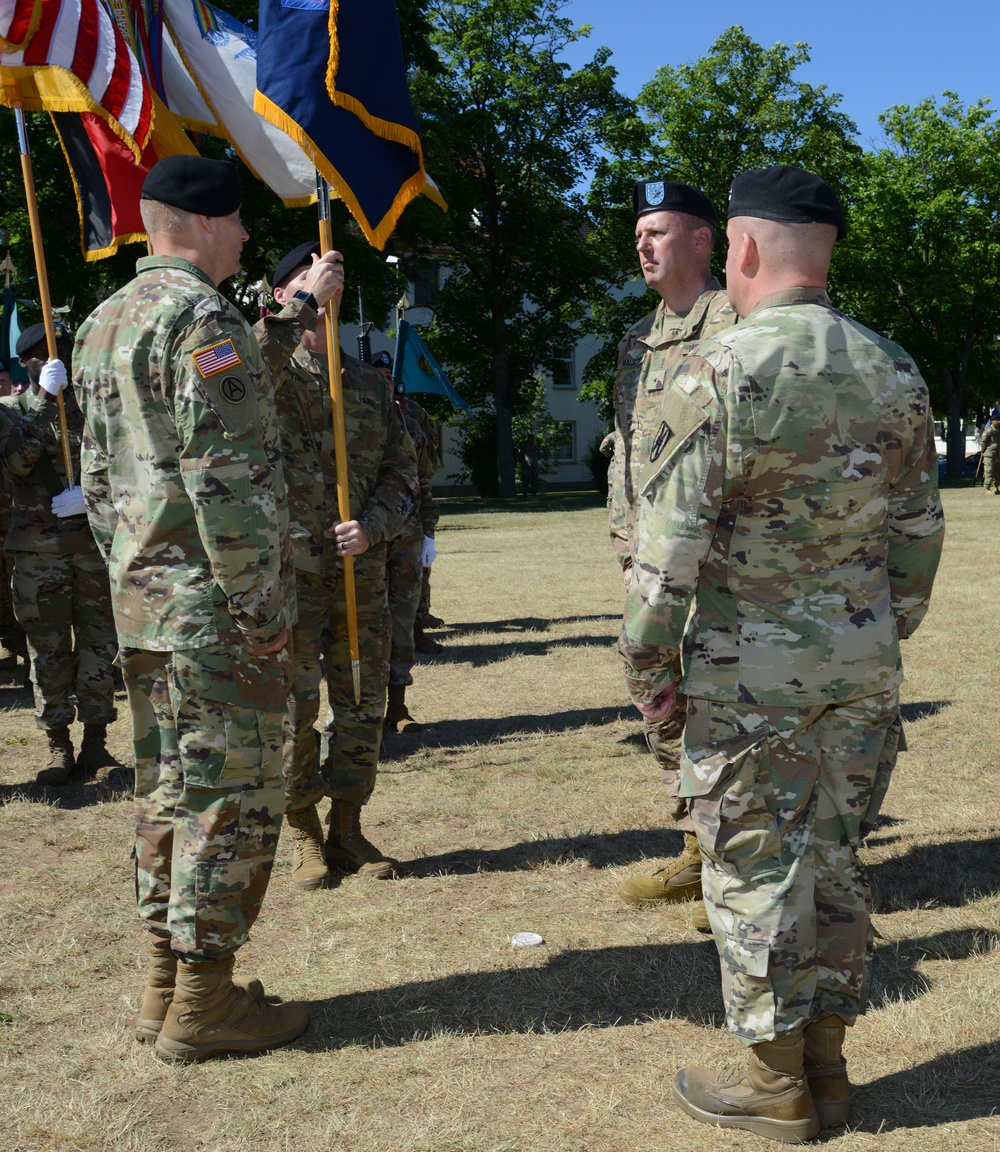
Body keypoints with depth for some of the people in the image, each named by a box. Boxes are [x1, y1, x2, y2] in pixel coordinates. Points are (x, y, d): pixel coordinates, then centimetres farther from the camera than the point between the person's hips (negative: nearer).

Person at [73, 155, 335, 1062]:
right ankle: (203, 1002, 6)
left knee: (167, 790, 14)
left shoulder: (102, 324, 16)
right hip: (214, 603, -9)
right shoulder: (200, 315, -13)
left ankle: (166, 985, 23)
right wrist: (262, 606, -17)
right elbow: (225, 477, -21)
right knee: (233, 794, -1)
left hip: (143, 600, 9)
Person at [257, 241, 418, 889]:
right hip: (290, 571, -4)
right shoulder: (272, 375, 1)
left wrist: (373, 527, -7)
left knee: (363, 705, 9)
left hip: (363, 572, 4)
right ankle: (303, 832, 17)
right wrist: (302, 304, -27)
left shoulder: (370, 384, 13)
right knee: (292, 706, 1)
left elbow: (402, 470, 10)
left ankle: (348, 825, 24)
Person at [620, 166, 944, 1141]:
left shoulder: (717, 372, -15)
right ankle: (826, 1066, 26)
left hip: (750, 667, -6)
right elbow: (919, 528, 9)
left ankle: (775, 1085, 18)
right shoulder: (894, 372, 4)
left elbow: (671, 540, -16)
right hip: (864, 659, 6)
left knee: (755, 867, 6)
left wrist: (645, 665, -5)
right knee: (835, 858, 15)